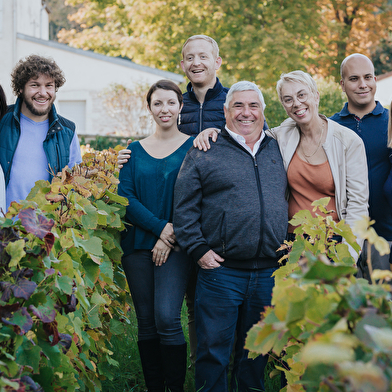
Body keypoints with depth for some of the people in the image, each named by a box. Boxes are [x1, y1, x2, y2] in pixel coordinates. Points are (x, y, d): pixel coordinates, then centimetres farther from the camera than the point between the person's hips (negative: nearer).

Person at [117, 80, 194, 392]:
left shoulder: (194, 147, 3)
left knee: (167, 318, -15)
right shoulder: (135, 150, 11)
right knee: (146, 321, 5)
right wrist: (160, 226, -12)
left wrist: (172, 237, -12)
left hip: (176, 244, -3)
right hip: (138, 243, 3)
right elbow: (125, 196, 1)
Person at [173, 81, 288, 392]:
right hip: (221, 270, -4)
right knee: (214, 348, 2)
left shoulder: (277, 151, 13)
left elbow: (289, 201, 20)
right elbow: (184, 206, -2)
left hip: (270, 271, 4)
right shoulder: (204, 153, 0)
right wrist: (198, 249, -10)